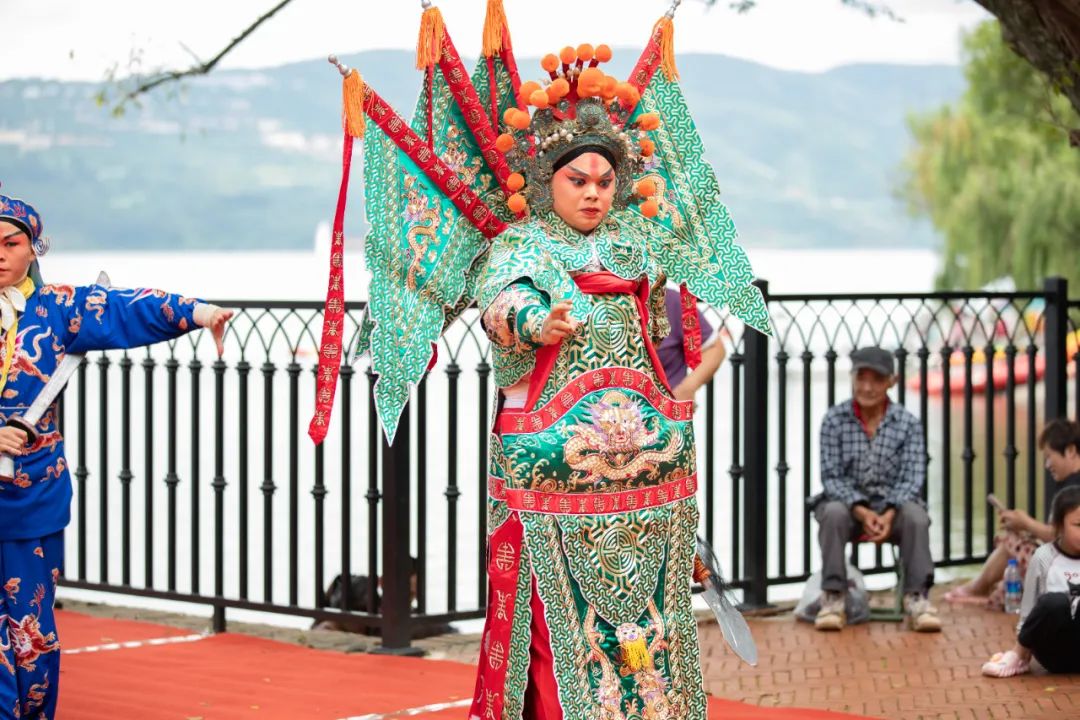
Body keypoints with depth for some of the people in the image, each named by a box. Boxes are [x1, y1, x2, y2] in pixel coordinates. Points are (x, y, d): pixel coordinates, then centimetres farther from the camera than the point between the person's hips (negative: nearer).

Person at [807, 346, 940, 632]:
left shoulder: (908, 423, -2)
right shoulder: (834, 420, -3)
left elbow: (912, 477, -7)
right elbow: (831, 476, -7)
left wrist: (889, 514, -25)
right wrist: (861, 511, -24)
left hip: (892, 505, 0)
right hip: (847, 502, 0)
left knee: (916, 516, -32)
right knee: (833, 512, -34)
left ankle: (917, 598, -29)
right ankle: (833, 597, -30)